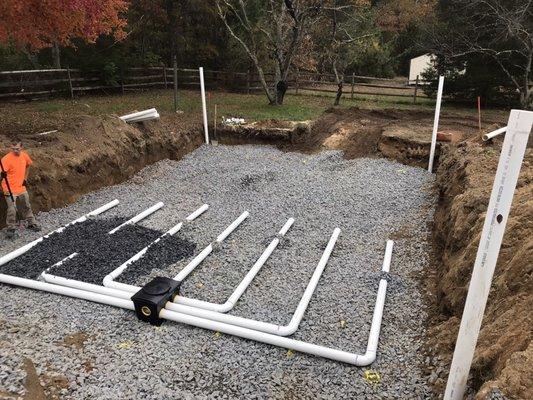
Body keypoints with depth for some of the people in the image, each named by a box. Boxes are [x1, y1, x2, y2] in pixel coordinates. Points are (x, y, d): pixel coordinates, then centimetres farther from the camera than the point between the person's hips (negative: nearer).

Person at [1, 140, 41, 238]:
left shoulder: (24, 155, -1)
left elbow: (28, 165, 20)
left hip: (22, 188, 6)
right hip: (10, 190, -6)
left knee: (27, 207, 19)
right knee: (12, 210, -5)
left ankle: (32, 223, 35)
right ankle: (11, 229, 11)